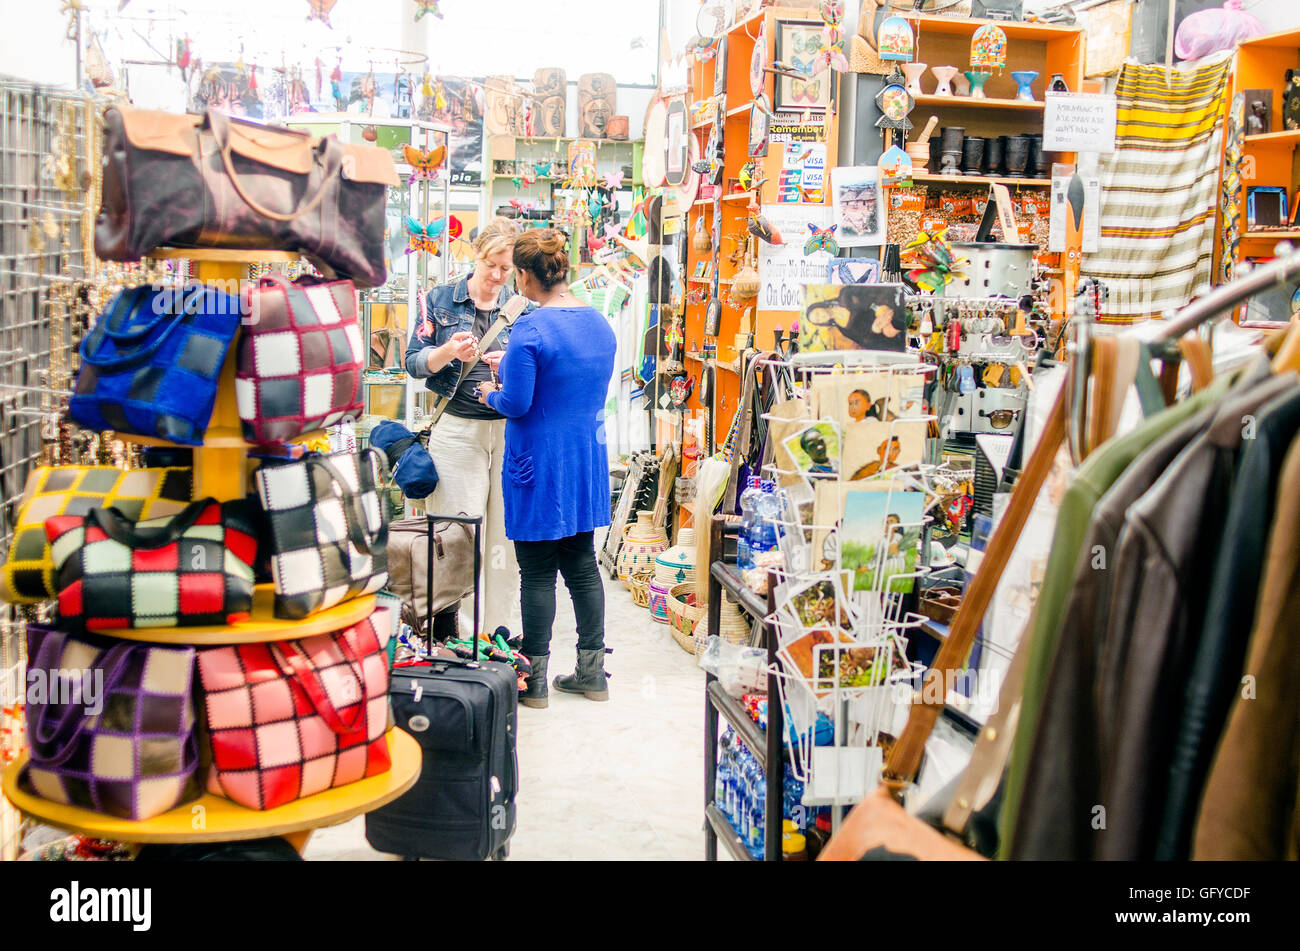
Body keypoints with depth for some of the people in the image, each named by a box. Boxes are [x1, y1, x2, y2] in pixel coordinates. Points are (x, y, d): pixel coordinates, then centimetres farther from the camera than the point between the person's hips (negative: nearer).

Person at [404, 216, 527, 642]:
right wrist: (449, 351, -15)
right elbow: (414, 362, 4)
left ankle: (497, 631, 14)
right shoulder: (440, 300, 8)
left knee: (505, 530, 3)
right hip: (457, 427, -1)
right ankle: (450, 633, 7)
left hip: (511, 428, 1)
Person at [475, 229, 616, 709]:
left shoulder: (531, 330, -18)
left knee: (538, 572, 2)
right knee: (583, 564, 14)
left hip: (540, 465, -7)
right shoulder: (600, 323, 5)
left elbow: (516, 404, -17)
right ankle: (592, 672, 21)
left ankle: (533, 679, 12)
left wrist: (491, 394, 6)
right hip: (588, 460, 7)